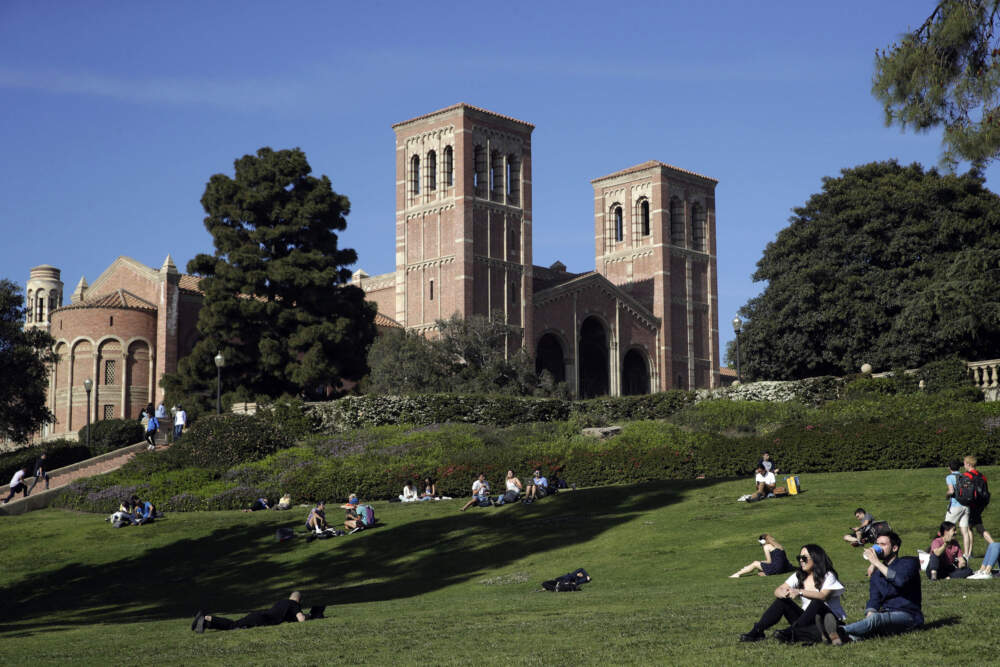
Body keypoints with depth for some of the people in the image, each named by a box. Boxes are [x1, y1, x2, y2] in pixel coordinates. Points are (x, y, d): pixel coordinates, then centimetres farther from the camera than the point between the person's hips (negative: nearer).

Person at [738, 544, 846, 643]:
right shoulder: (799, 575, 10)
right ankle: (757, 631, -21)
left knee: (816, 603, -35)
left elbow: (823, 596, -28)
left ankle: (790, 632, -43)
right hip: (807, 620, 6)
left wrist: (800, 592, -39)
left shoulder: (828, 576, -8)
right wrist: (783, 593, -26)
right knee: (782, 600, -10)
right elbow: (777, 591, -1)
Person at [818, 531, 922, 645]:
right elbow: (873, 599, 8)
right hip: (887, 615, 6)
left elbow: (900, 580, -22)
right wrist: (869, 615, -14)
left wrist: (876, 562, -19)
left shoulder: (908, 563, 1)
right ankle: (850, 637, -60)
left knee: (876, 618, -33)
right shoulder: (877, 573, 20)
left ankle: (841, 631, -57)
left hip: (908, 616, -6)